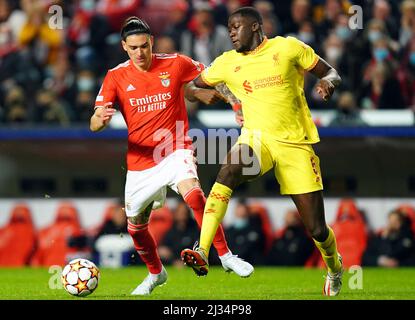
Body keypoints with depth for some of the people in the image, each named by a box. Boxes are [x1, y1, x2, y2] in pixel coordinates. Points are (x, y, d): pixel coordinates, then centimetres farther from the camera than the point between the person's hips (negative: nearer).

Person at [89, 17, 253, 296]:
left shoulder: (176, 64, -6)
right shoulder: (116, 77, -4)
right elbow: (94, 125, -9)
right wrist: (100, 119, -32)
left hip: (175, 151, -3)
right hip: (139, 162, 3)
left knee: (193, 193, -33)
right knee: (136, 227, 11)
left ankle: (225, 255, -22)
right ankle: (156, 273, 39)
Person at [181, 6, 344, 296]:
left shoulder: (287, 47, 0)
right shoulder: (228, 63, 8)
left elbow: (331, 72, 5)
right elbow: (194, 84, 22)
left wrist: (328, 81, -15)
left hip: (296, 144, -1)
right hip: (257, 138, 1)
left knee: (317, 230, 0)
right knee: (230, 169, -36)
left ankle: (335, 268, 36)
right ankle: (202, 253, -44)